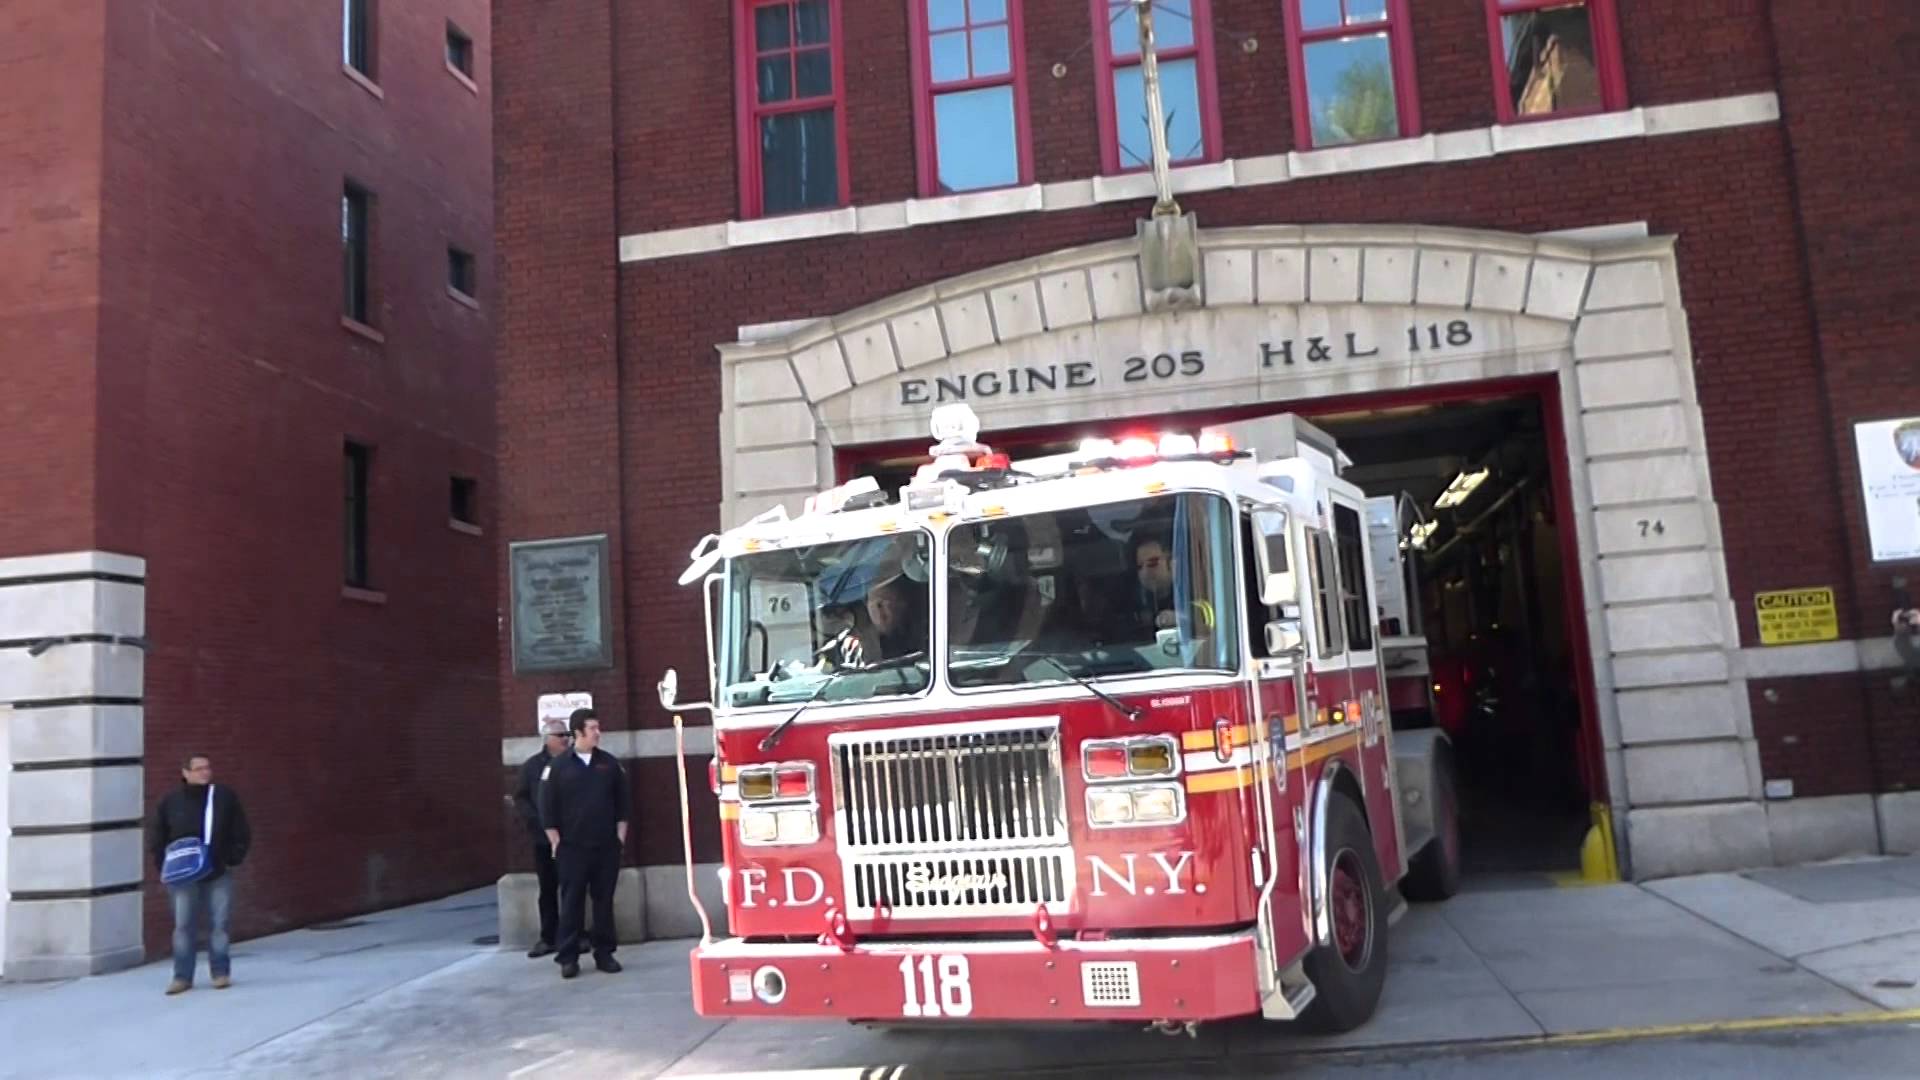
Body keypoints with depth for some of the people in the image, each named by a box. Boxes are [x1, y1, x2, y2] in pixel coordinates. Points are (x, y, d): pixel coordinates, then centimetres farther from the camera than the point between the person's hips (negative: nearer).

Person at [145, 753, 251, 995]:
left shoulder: (225, 796, 0)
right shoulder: (170, 802, -1)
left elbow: (242, 833, 4)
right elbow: (155, 838, 7)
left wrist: (233, 860, -3)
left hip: (219, 874, 0)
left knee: (219, 924, 3)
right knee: (183, 926, 1)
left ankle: (221, 973, 14)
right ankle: (182, 977, 9)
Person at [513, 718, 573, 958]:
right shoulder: (532, 765, 6)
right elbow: (521, 798, 5)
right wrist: (534, 819, -10)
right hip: (543, 837, 2)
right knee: (547, 889, 9)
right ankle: (548, 938, 16)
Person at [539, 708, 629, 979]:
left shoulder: (610, 763, 6)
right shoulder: (557, 766, -2)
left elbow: (621, 802, 10)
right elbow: (547, 808, -1)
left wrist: (620, 835, 4)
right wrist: (556, 842, -4)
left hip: (606, 846, 2)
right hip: (572, 847, -2)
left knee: (604, 900, 6)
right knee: (572, 902, 1)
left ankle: (605, 953, 13)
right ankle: (568, 957, 6)